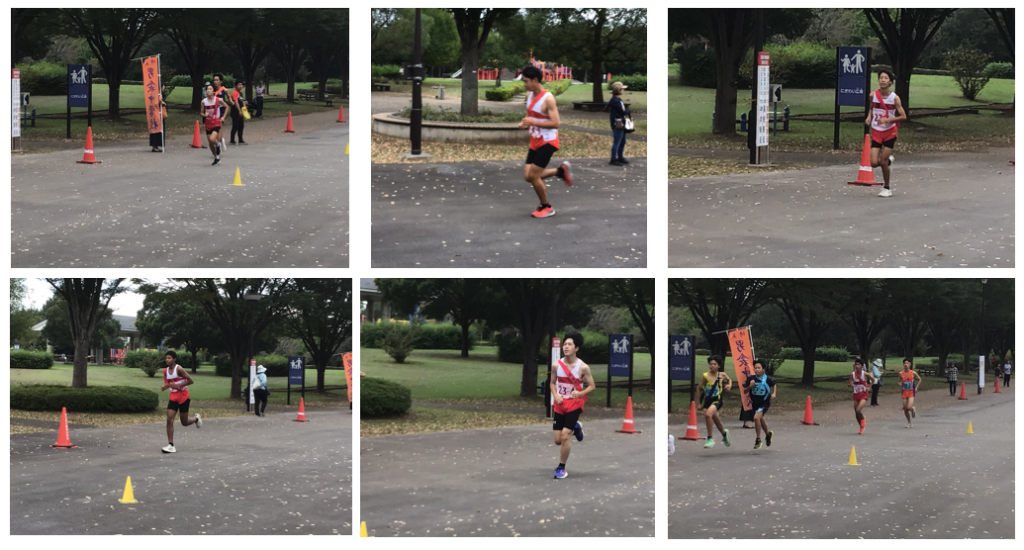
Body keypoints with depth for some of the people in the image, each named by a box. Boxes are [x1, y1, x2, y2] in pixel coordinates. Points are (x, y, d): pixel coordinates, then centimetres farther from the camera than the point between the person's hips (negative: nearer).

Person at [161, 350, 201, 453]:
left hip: (183, 396, -5)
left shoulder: (179, 369, -16)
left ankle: (196, 419, 40)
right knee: (169, 420, -11)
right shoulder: (166, 371, 3)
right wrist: (165, 387, -7)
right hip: (173, 397, 5)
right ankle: (171, 445, -12)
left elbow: (191, 381, -16)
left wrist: (178, 385, -23)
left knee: (184, 423, 4)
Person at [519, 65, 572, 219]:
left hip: (547, 141, -8)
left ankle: (546, 207, 11)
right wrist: (524, 123, 0)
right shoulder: (529, 96, 6)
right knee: (529, 176, 5)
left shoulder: (548, 99, -20)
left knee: (533, 176, -9)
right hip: (535, 141, 8)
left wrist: (533, 122, -27)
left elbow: (555, 123, -24)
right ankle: (561, 171, 23)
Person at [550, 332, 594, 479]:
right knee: (557, 440, 6)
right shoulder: (556, 365, -6)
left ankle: (561, 468, 4)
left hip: (574, 404, -4)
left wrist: (580, 393, -23)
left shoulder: (583, 367, -14)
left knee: (565, 436, -14)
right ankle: (575, 428, 40)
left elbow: (591, 386, -5)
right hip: (560, 404, 4)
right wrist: (556, 395, -11)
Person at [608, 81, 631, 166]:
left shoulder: (618, 99, 14)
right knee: (616, 142, -6)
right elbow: (623, 112, -19)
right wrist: (630, 112, -2)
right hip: (617, 124, -10)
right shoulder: (614, 101, -19)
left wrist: (627, 112, -3)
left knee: (622, 142, 17)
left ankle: (620, 158, 28)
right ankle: (613, 160, -1)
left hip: (622, 124, 10)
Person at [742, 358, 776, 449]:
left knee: (756, 417, -23)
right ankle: (768, 433, 52)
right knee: (760, 420, 22)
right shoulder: (751, 378, -11)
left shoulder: (768, 379, -14)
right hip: (755, 403, 4)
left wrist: (774, 393, -5)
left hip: (764, 402, -4)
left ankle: (758, 440, -8)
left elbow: (774, 385, 9)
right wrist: (750, 386, -23)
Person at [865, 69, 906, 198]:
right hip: (876, 132, 3)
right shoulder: (873, 95, -6)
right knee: (874, 163, -7)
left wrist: (887, 120, -23)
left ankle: (887, 188, 17)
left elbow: (903, 117, -12)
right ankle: (889, 159, 29)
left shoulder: (894, 98, -14)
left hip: (889, 133, -3)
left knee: (883, 162, -4)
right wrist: (869, 117, -4)